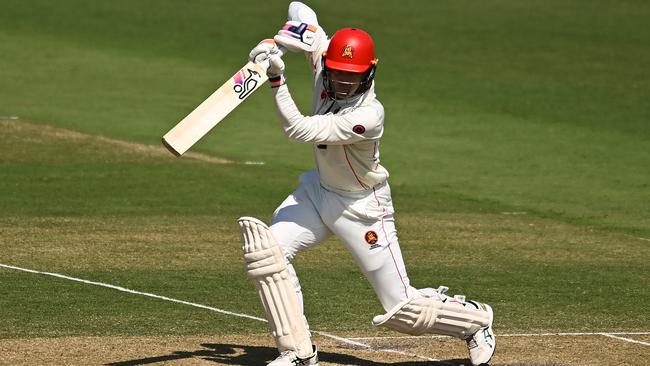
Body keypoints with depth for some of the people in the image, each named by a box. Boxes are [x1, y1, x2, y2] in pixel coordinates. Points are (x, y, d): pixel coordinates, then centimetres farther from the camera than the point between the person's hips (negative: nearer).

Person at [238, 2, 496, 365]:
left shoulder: (368, 116, -34)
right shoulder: (325, 60, -14)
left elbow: (299, 130, -38)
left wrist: (278, 80, -41)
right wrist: (272, 44, -19)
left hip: (362, 206, -7)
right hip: (320, 189, 7)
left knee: (403, 308, -3)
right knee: (266, 249, -15)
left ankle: (476, 320, 26)